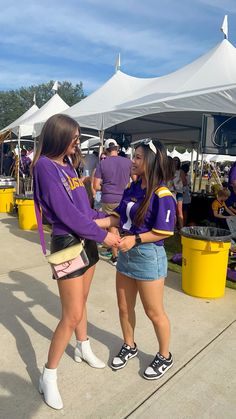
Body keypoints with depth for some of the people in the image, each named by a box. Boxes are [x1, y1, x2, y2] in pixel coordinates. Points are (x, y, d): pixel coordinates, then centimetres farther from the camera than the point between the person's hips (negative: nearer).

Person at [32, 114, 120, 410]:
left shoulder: (67, 165, 10)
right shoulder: (45, 166, -15)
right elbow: (66, 213, -21)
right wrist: (102, 235, -15)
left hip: (86, 241, 8)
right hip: (68, 243, -8)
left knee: (81, 302, 23)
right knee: (72, 315, -2)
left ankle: (83, 349, 44)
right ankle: (48, 377, 18)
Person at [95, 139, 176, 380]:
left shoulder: (162, 195, -18)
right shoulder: (132, 188, 4)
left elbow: (164, 232, -17)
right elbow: (118, 217, 6)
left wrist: (135, 239, -23)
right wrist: (91, 223, -3)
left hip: (148, 256, -7)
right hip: (126, 253, 7)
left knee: (154, 312, 11)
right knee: (124, 307, 20)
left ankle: (165, 357, 36)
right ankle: (129, 347, 45)